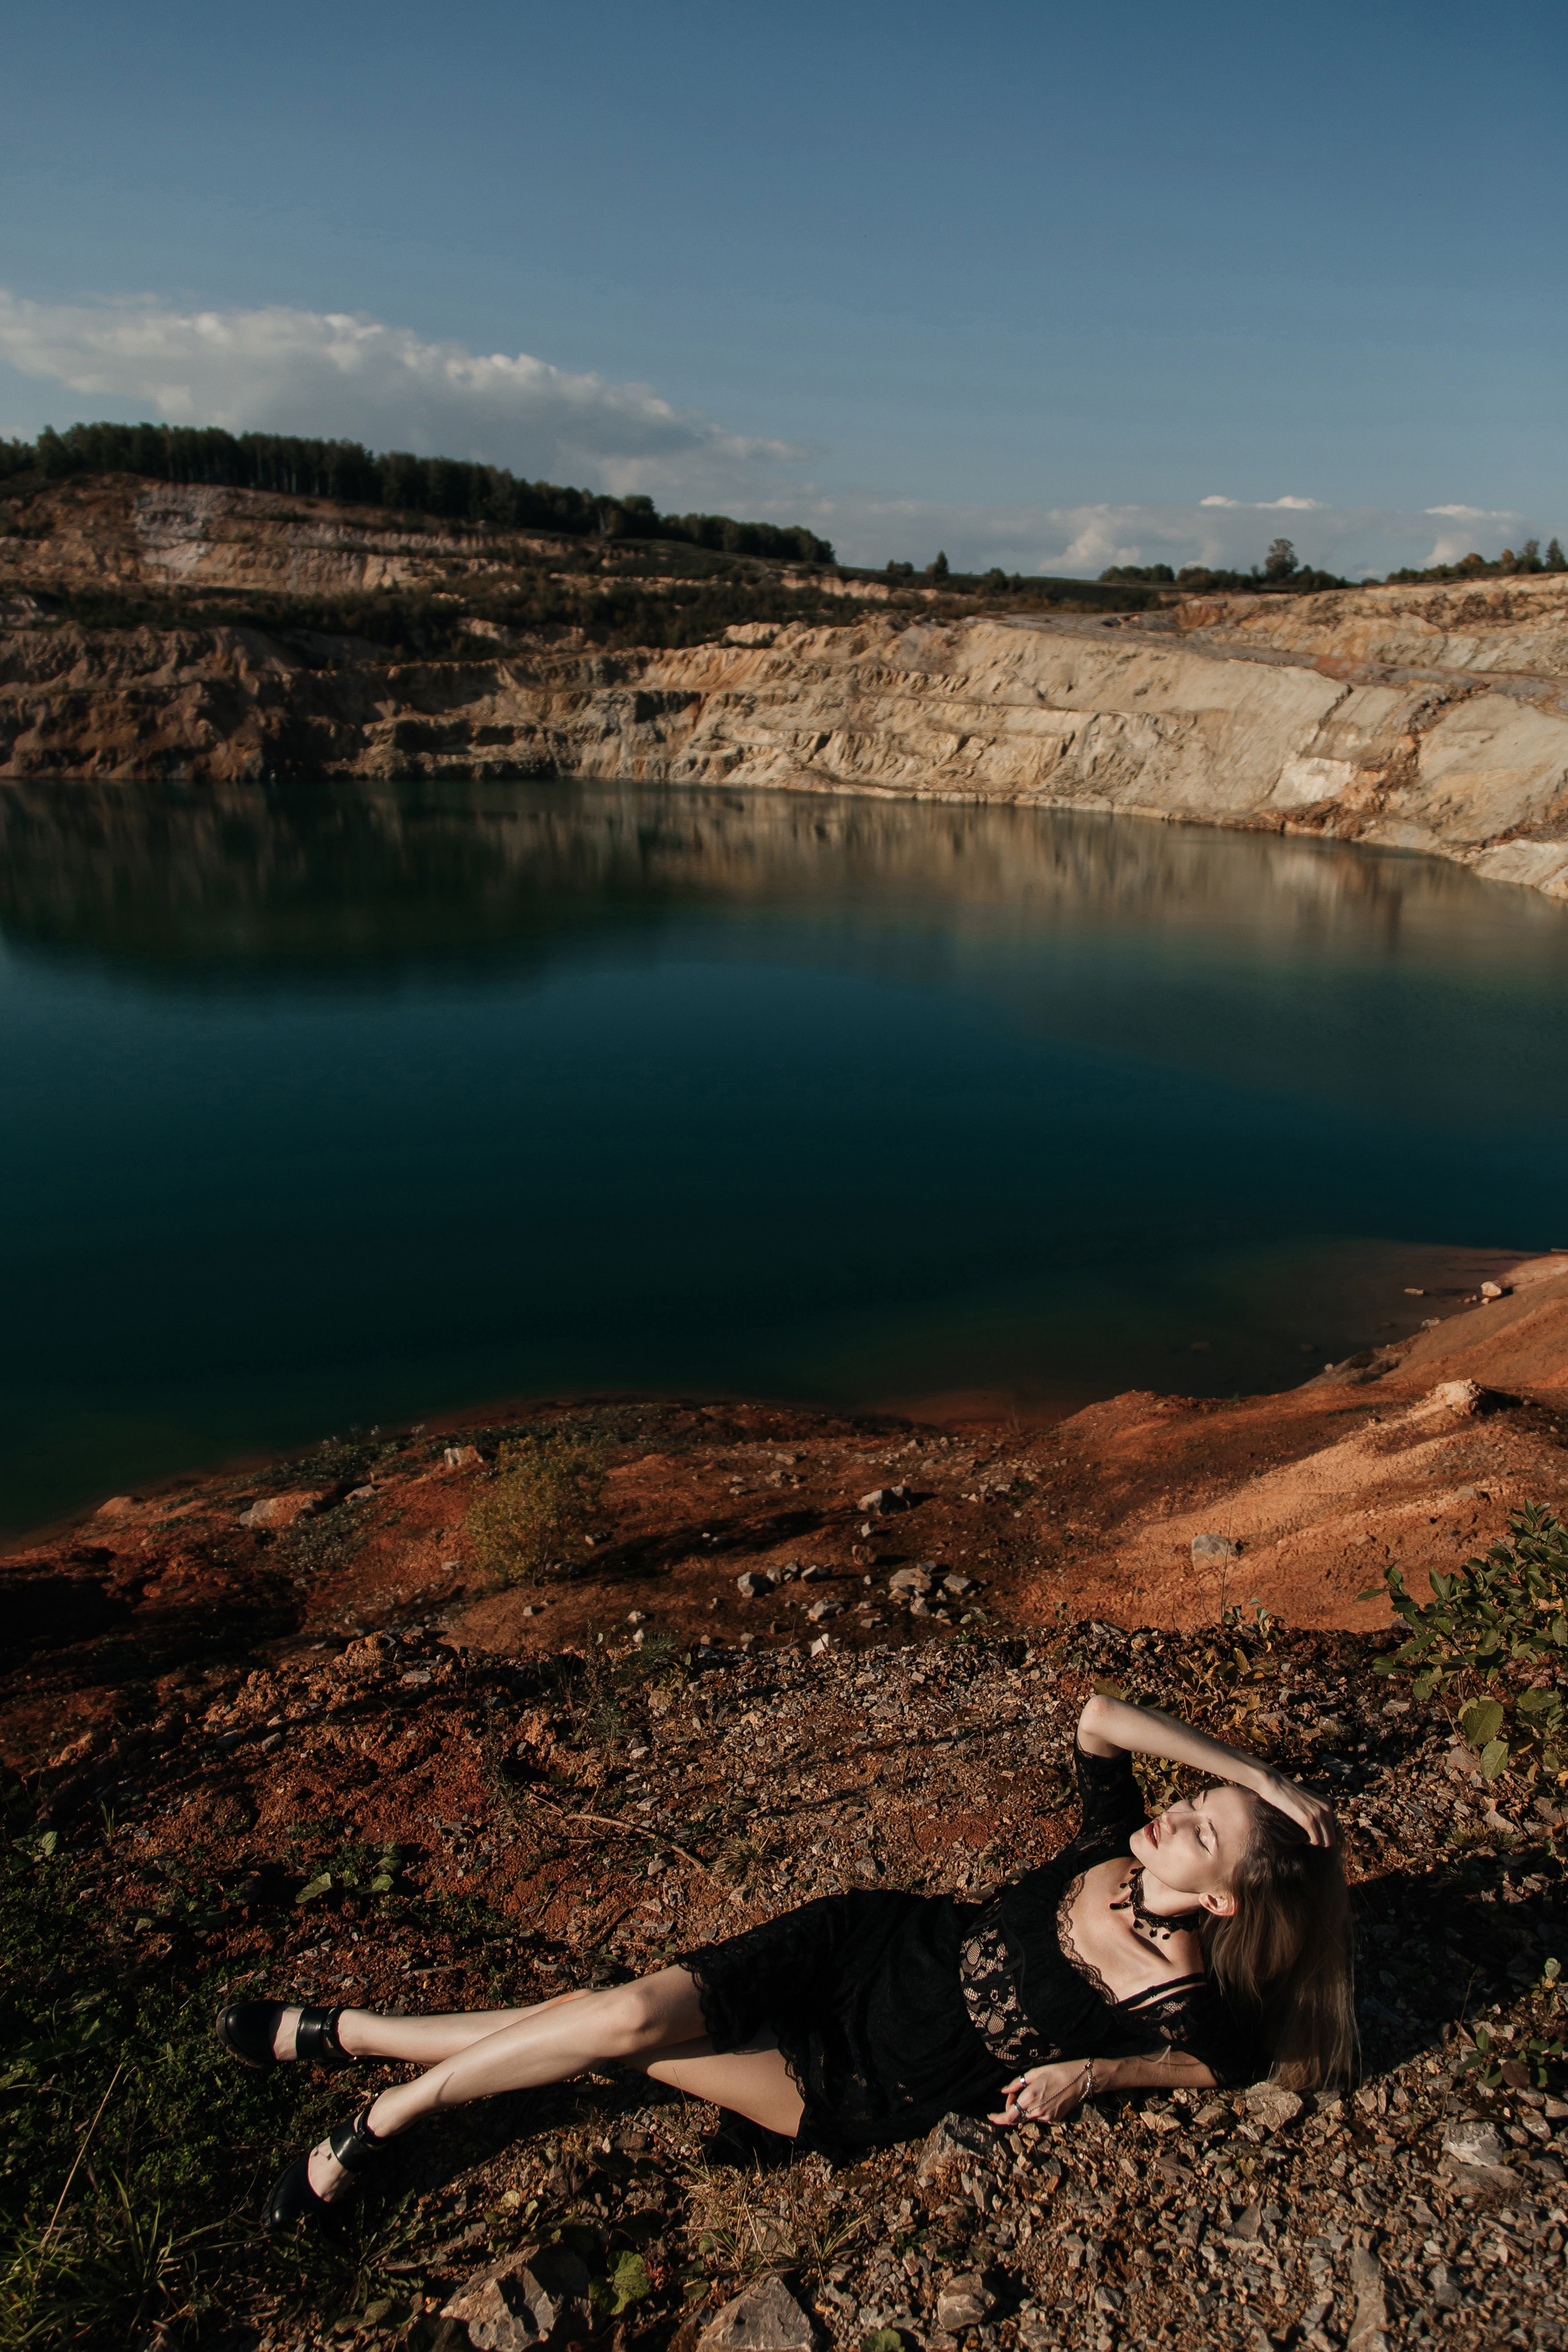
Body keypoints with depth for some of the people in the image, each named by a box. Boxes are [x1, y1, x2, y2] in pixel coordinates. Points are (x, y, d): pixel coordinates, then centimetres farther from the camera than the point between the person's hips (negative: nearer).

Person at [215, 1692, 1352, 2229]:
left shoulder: (1181, 2002, -14)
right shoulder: (1113, 1851, -4)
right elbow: (1100, 1714, -3)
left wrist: (1091, 2073, -9)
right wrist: (1257, 1771, -7)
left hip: (865, 2096, -3)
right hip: (865, 1945, 3)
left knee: (631, 2037, -17)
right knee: (634, 2010, -17)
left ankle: (349, 2036, 2)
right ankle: (342, 2031, 1)